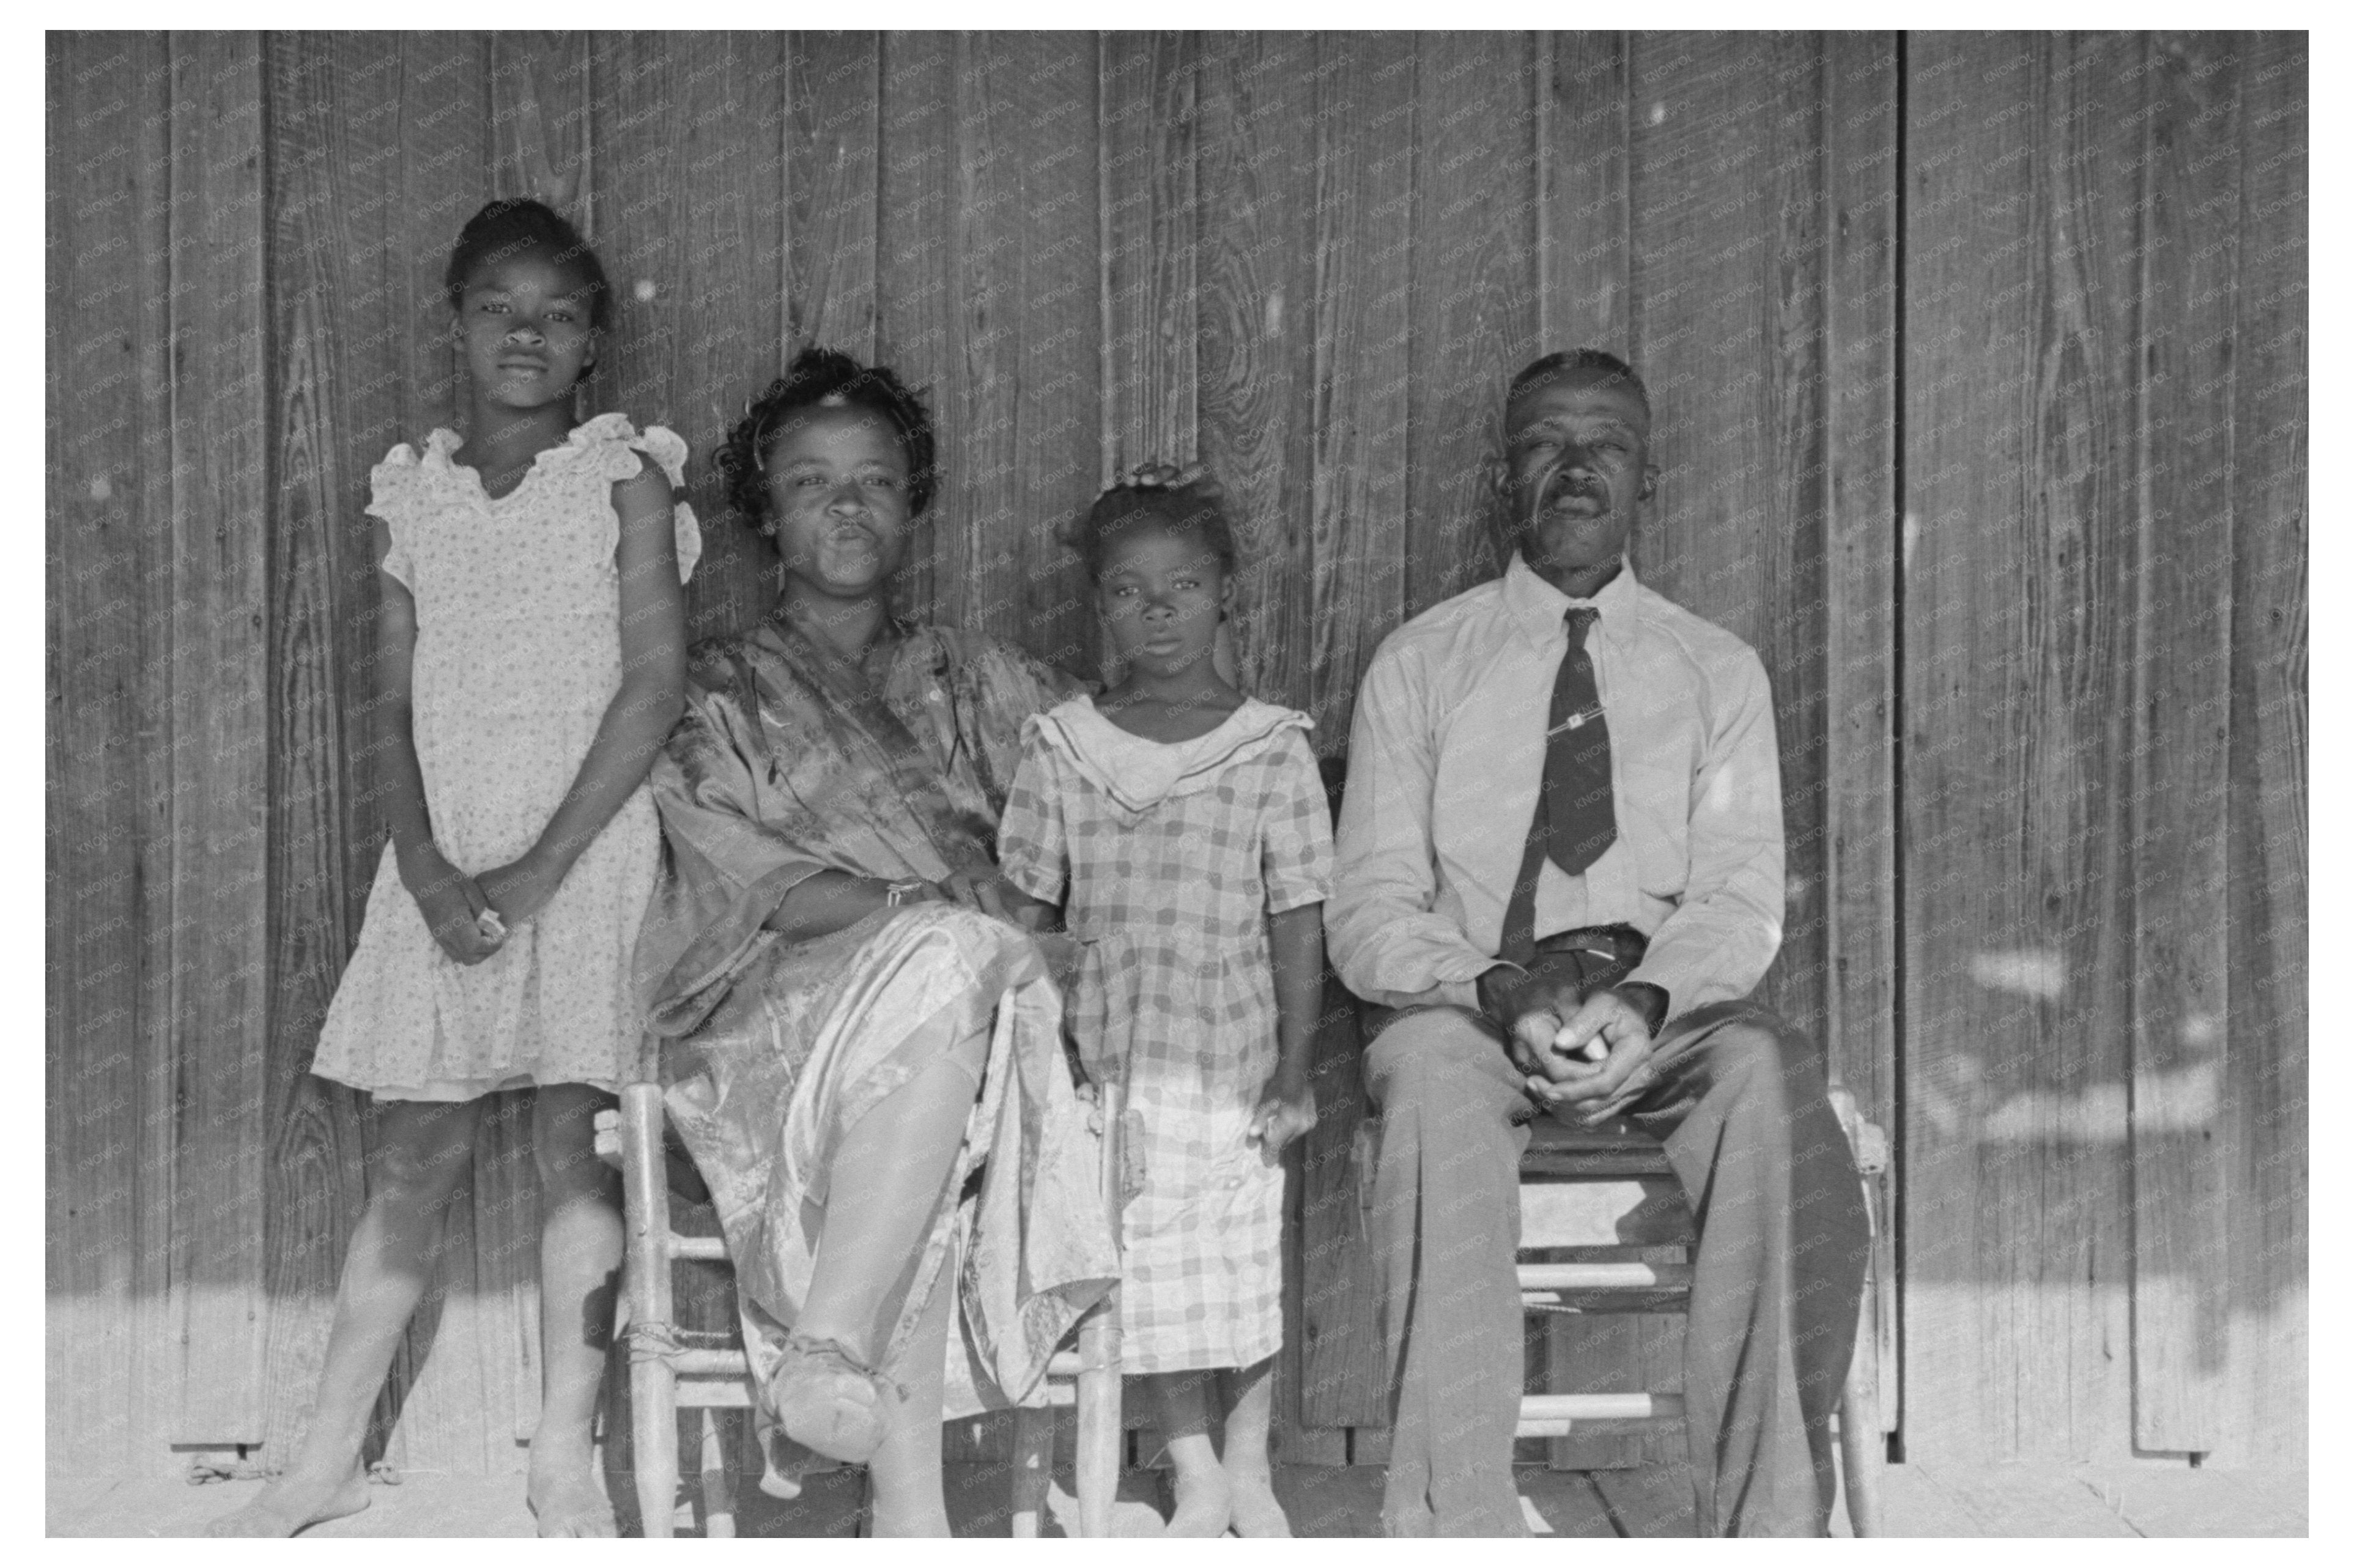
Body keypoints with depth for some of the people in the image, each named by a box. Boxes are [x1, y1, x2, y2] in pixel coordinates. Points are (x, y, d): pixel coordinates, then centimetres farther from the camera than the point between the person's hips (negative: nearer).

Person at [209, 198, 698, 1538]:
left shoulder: (625, 476, -1)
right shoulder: (415, 490, 9)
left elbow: (655, 683, -9)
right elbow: (397, 702, 7)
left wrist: (538, 871, -13)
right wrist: (426, 863, -9)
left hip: (586, 849, -3)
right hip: (442, 860, 3)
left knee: (576, 1142, -3)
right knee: (419, 1152, 7)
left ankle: (565, 1462, 5)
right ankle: (332, 1457, 14)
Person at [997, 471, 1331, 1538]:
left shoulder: (1271, 748, -2)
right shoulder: (1061, 745, 2)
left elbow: (1298, 920, -2)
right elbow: (1027, 907, 5)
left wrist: (1292, 1073, -4)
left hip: (1230, 1058, -1)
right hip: (1106, 1058, 1)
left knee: (1244, 1259, 8)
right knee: (1144, 1267, 7)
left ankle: (1248, 1469, 30)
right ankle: (1196, 1481, 24)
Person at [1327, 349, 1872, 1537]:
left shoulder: (1718, 671, 14)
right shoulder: (1418, 665, 11)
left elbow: (1741, 893, 1)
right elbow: (1369, 907, 1)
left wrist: (1641, 1000, -22)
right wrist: (1503, 999, -20)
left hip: (1668, 1006, 1)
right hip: (1468, 1000, -1)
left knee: (1766, 1071, -33)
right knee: (1432, 1063, -36)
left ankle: (1770, 1526, -32)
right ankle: (1453, 1527, -37)